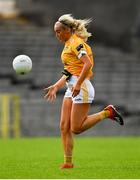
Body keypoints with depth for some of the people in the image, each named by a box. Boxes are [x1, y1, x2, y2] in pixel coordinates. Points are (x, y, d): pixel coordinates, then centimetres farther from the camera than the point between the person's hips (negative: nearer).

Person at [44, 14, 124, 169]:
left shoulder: (76, 43, -11)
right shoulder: (68, 44, 19)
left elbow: (88, 63, -23)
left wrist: (78, 85, -27)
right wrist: (56, 86, 20)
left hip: (82, 88, -10)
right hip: (71, 89, 10)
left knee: (76, 128, -9)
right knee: (64, 127, 2)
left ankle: (107, 113, 3)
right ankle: (68, 162, 4)